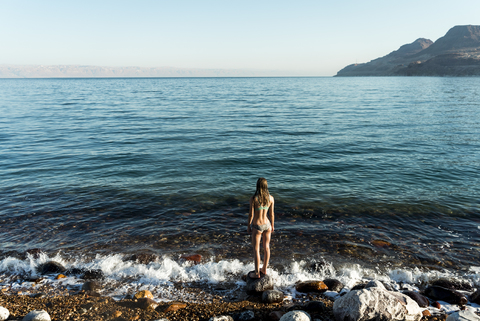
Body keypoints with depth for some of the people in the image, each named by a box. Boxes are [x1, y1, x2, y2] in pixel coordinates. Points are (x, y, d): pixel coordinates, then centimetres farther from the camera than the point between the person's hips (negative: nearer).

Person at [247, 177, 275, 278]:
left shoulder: (253, 198, -20)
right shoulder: (271, 198, -8)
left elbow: (251, 214, -14)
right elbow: (271, 214, 0)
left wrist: (248, 226, 0)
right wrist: (272, 225, 15)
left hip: (257, 226, -4)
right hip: (267, 224, 4)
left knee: (256, 249, 8)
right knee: (266, 247, 18)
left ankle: (257, 273, 16)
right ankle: (264, 269, 33)